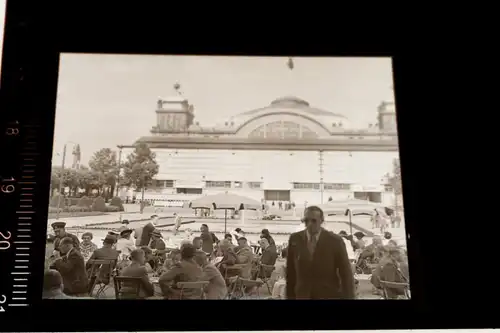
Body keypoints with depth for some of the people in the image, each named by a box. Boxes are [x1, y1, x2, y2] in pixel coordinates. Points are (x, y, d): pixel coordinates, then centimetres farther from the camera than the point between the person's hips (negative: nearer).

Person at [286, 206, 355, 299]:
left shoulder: (335, 241, -9)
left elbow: (346, 275, -6)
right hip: (302, 295, 2)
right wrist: (290, 296, 7)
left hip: (329, 295, -1)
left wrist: (349, 297, -8)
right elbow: (290, 272, 5)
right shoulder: (295, 239, -2)